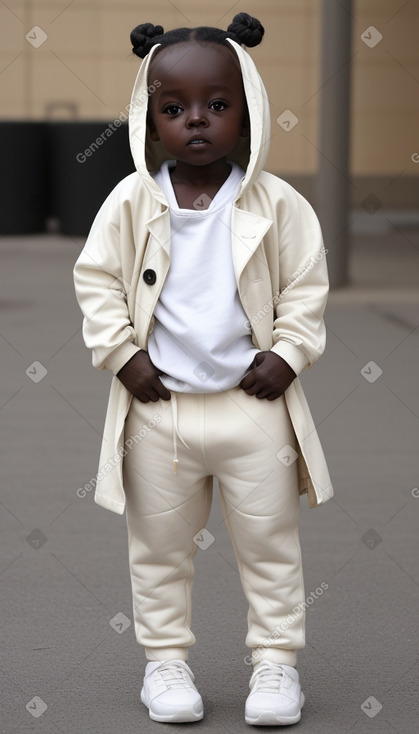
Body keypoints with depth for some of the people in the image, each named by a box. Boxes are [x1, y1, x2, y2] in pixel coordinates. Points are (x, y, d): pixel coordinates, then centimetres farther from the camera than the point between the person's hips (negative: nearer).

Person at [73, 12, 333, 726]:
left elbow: (307, 286, 0)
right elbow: (96, 277, 1)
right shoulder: (131, 201, -4)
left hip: (253, 404, -1)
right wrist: (121, 353, -8)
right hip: (157, 407, 1)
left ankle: (276, 659, 21)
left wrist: (287, 353, -10)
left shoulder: (276, 203, -6)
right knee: (159, 546, 12)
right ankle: (165, 657, 26)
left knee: (270, 542, 8)